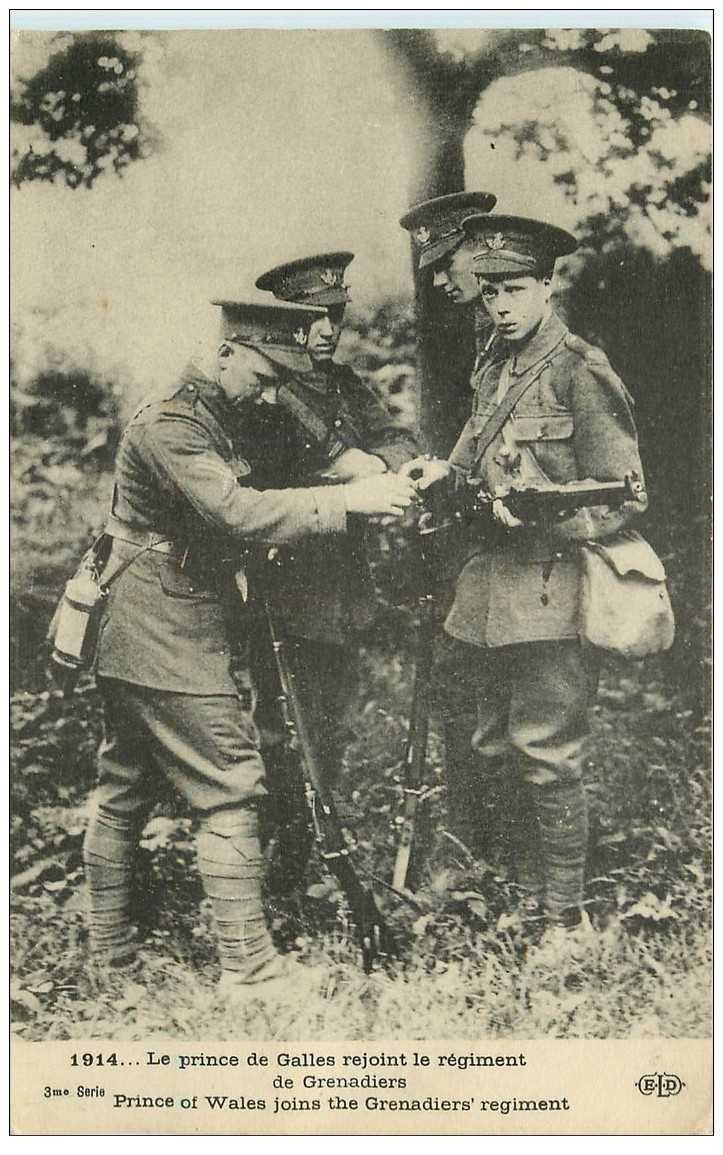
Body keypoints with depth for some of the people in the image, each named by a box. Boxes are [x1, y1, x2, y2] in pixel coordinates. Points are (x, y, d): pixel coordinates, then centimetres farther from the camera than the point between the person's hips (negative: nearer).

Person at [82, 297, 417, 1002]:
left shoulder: (227, 422, 15)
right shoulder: (169, 425, -17)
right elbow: (237, 512, -28)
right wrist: (346, 500, -30)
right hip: (174, 643, -10)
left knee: (122, 792, 15)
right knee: (230, 791, -8)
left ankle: (107, 943, 27)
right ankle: (248, 966, -3)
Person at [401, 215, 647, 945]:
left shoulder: (581, 372, -8)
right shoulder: (492, 375, 15)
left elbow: (624, 497, -10)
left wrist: (540, 514, -21)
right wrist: (444, 475, 0)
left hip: (553, 597, -8)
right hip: (491, 598, 8)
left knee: (545, 755, -4)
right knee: (495, 750, 13)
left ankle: (565, 918, 10)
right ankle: (527, 896, 28)